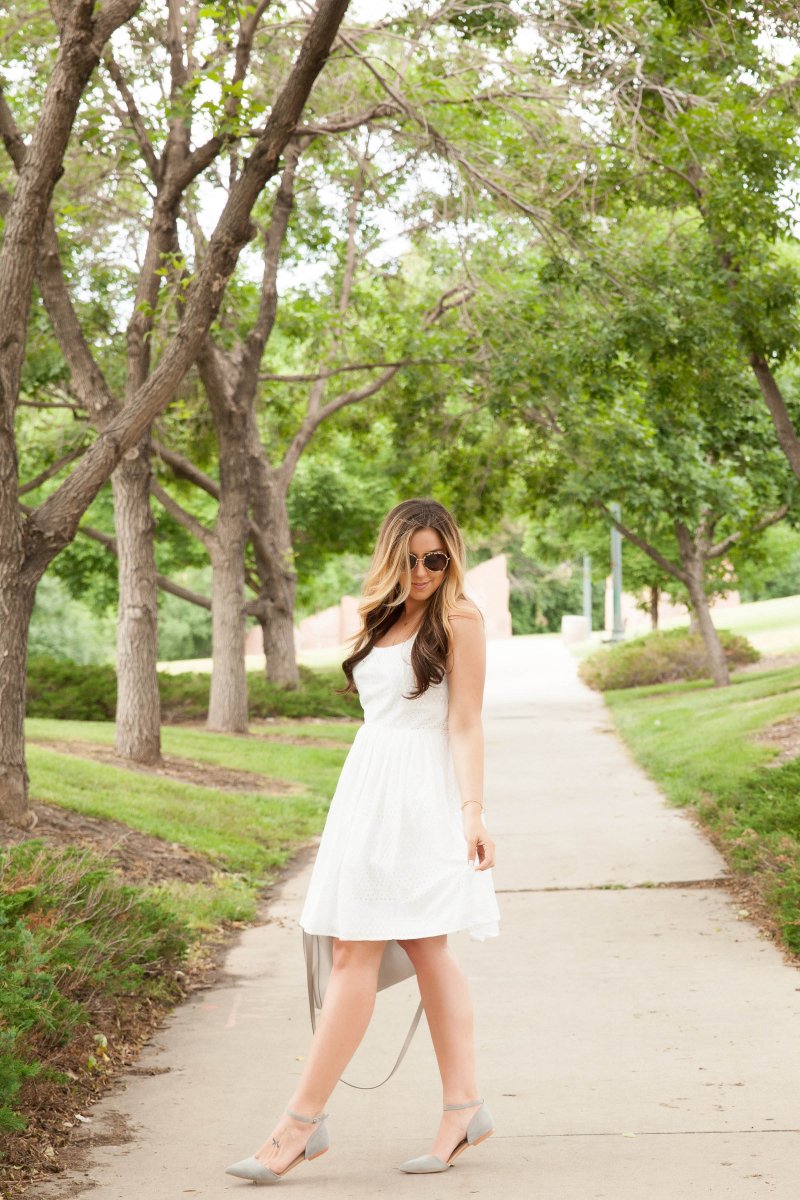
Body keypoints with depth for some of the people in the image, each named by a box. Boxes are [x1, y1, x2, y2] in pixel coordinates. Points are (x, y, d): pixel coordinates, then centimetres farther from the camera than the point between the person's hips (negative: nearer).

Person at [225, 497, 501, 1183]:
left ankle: (302, 1124, -6)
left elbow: (465, 726, -8)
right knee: (426, 949, 8)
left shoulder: (458, 619, -5)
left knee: (354, 953, -8)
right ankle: (464, 1106, 13)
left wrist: (473, 812, -15)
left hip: (418, 799, -8)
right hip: (370, 791, 8)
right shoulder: (384, 618, 16)